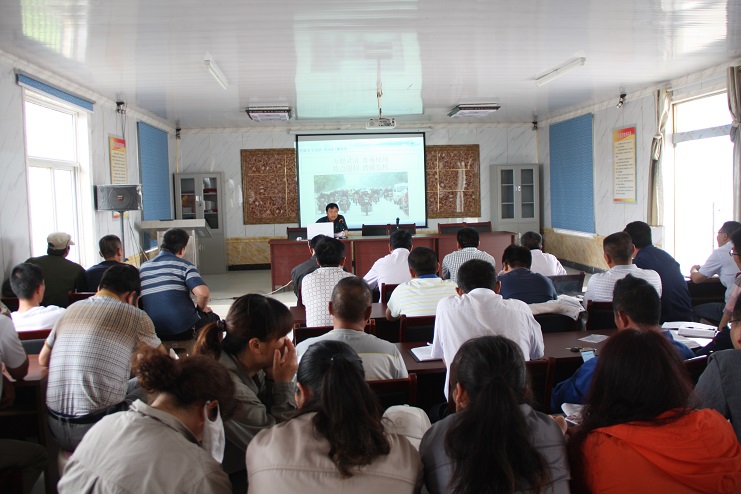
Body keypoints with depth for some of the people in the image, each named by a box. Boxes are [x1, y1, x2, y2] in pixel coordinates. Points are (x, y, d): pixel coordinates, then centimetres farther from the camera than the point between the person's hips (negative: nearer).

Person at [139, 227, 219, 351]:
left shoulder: (143, 268, 7)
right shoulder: (184, 266, -8)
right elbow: (203, 293, -24)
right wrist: (201, 308, -1)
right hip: (185, 332, -4)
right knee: (212, 319, 23)